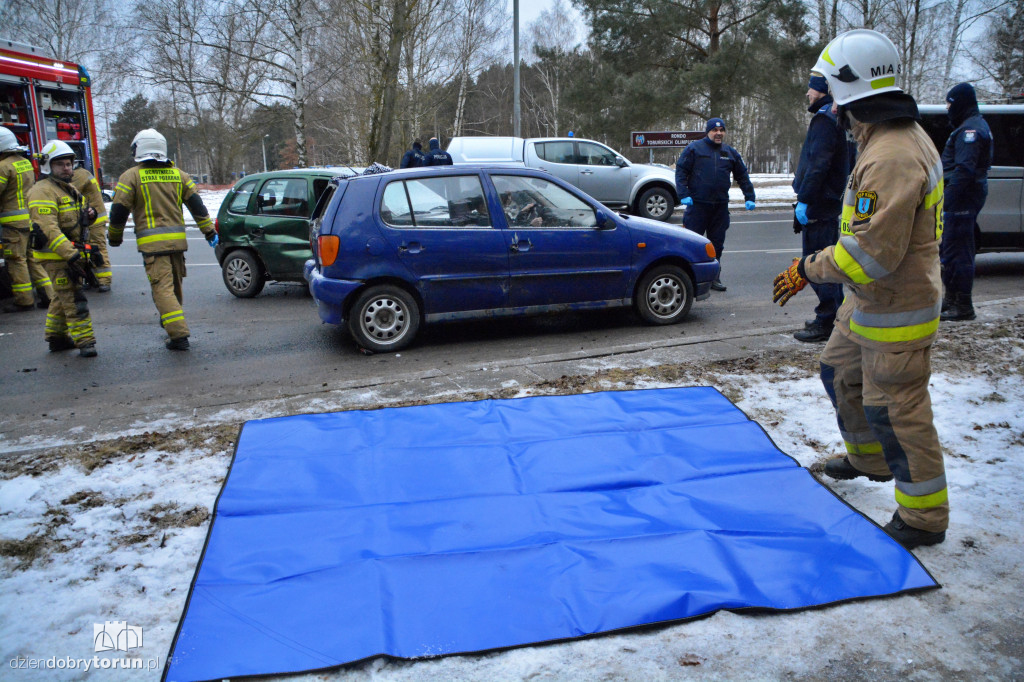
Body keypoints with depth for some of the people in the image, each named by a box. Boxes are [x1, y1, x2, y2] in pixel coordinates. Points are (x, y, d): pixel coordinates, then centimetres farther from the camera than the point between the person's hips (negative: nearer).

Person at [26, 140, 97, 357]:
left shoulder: (70, 190, 16)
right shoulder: (43, 192, -15)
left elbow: (78, 224, 24)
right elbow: (49, 229, -25)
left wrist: (85, 252, 15)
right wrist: (70, 255, -31)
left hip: (72, 253, 10)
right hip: (56, 257, -10)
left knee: (62, 298, 18)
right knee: (73, 299, -11)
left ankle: (56, 338, 30)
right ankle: (84, 342, -10)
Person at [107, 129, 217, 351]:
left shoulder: (131, 176, -2)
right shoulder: (178, 174, 10)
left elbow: (119, 210, -2)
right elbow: (196, 204, 8)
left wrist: (115, 237, 13)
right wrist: (209, 232, 13)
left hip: (152, 243, -5)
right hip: (177, 240, 5)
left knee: (163, 288, -7)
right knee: (175, 284, 20)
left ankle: (179, 334, -15)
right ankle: (170, 322, 38)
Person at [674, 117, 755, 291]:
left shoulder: (730, 153, 14)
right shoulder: (694, 148, 1)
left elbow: (743, 177, 19)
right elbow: (681, 171, -3)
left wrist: (749, 197, 12)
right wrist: (683, 194, -14)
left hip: (721, 205, 4)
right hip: (697, 204, -4)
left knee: (717, 243, 7)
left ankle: (714, 277, 16)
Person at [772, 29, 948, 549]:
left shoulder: (891, 158, -28)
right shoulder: (901, 136, 7)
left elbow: (872, 252, -29)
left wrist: (809, 270, -18)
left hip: (895, 311, -11)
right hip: (869, 303, 11)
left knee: (894, 408, -1)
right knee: (839, 372, 24)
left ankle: (924, 516, 15)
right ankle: (868, 459, 44)